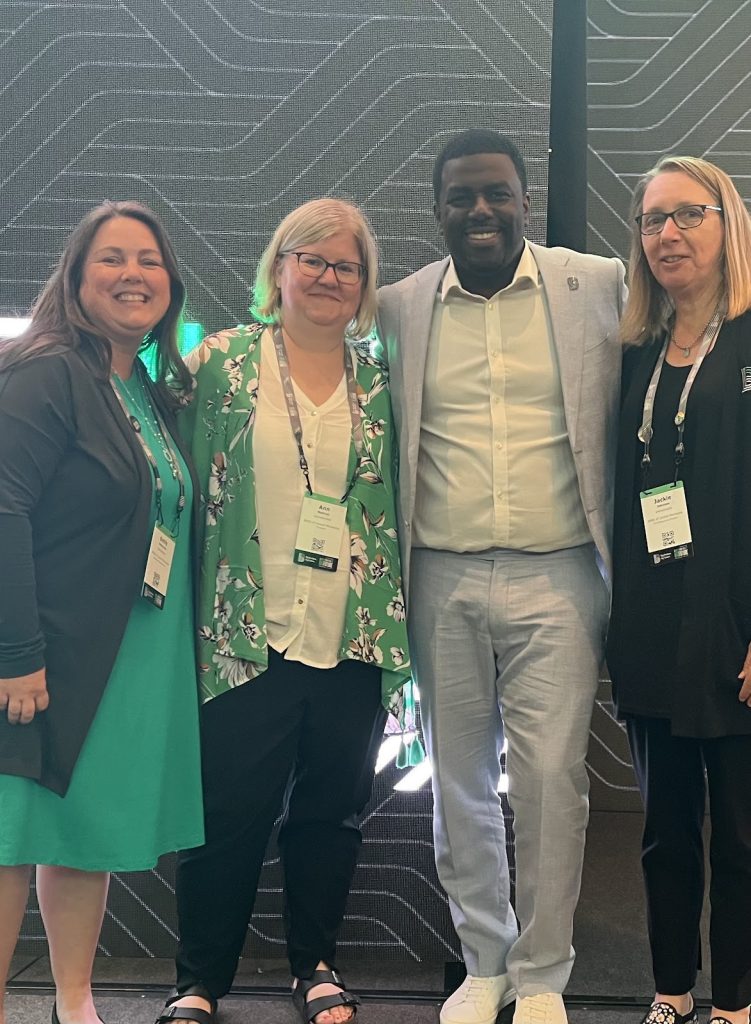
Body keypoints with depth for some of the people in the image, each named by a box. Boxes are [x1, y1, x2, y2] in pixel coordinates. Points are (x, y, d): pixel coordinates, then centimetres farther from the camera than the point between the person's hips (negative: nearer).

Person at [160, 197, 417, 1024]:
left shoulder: (379, 382, 8)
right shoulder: (223, 361, 1)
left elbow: (397, 504, 12)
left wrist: (399, 633, 7)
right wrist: (193, 610, -3)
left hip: (354, 643, 3)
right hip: (247, 637, -2)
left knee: (333, 808, 12)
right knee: (231, 812, 4)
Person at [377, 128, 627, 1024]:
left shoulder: (597, 286, 2)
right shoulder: (397, 308, 6)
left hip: (555, 578, -2)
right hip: (443, 582, 2)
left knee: (551, 779, 0)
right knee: (459, 782, 10)